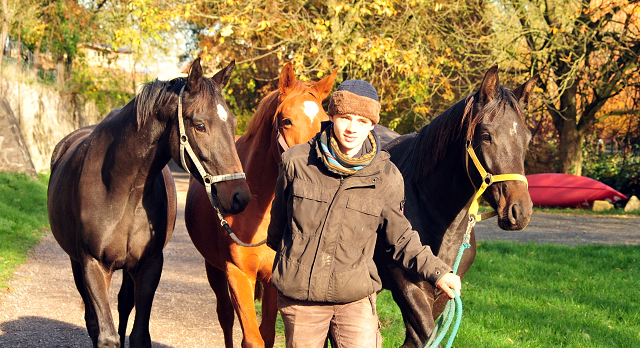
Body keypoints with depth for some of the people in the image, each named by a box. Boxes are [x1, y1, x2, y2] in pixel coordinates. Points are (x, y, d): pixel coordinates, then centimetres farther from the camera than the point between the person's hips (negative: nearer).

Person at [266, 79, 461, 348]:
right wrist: (277, 245, 31)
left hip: (354, 298, -1)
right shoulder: (297, 161, -5)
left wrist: (437, 271, -5)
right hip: (298, 296, 1)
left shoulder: (386, 177, -5)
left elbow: (400, 238, 6)